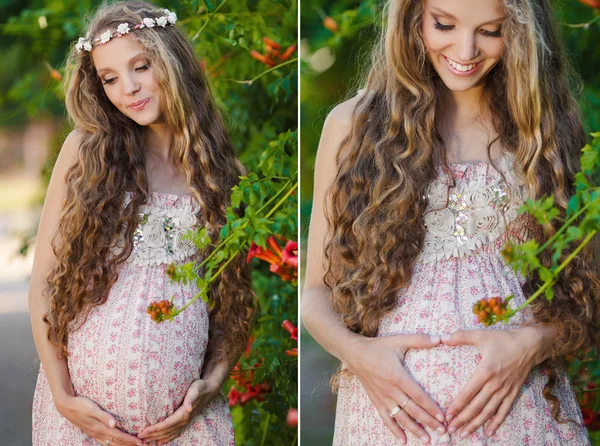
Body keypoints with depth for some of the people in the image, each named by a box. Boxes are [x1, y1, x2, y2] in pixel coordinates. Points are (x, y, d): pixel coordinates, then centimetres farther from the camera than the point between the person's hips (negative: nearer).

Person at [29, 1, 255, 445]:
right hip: (87, 407, -1)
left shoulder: (222, 169, 4)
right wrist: (62, 395, -7)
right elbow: (44, 279, -1)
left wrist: (213, 380, -6)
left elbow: (237, 296, 7)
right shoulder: (87, 149, 1)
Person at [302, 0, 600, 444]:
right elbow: (317, 292, 4)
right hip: (394, 410, 0)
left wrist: (533, 343, -15)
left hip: (519, 404, 1)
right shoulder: (353, 124, 2)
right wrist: (355, 351, -14)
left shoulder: (548, 129, 3)